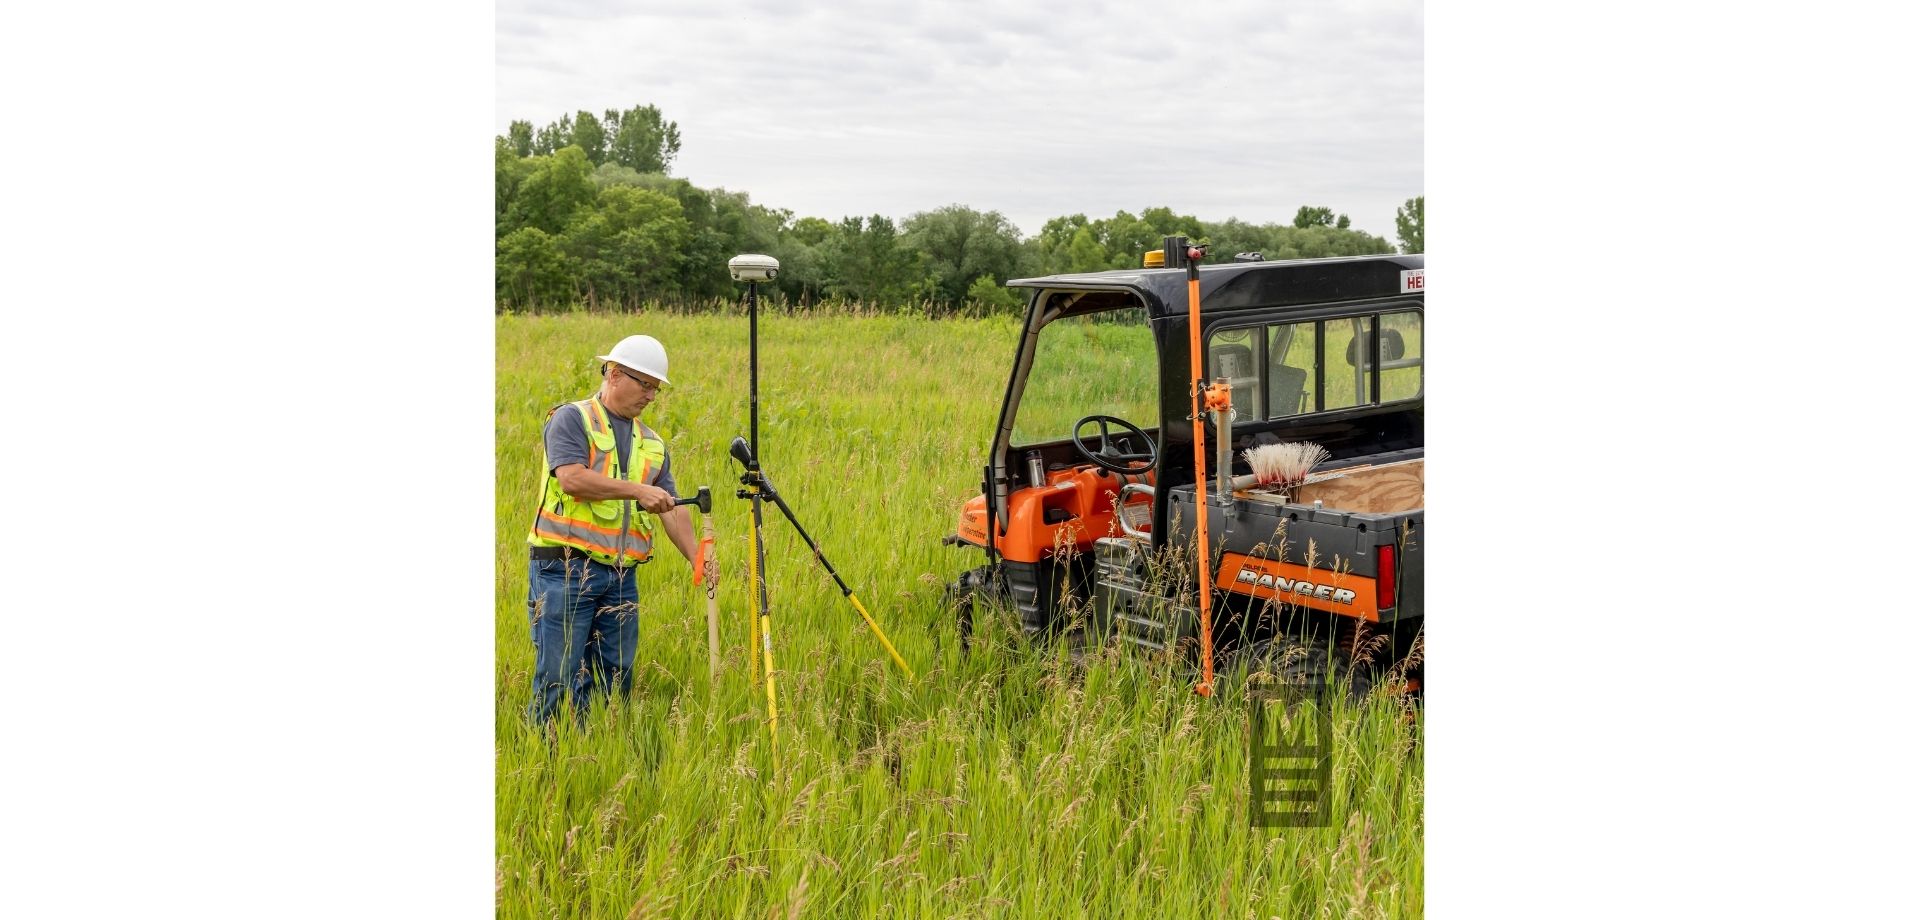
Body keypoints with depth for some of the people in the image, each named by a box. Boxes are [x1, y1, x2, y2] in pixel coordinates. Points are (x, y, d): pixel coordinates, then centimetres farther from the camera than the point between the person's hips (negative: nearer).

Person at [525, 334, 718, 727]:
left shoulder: (651, 442, 17)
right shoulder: (571, 419, -3)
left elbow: (671, 507, 12)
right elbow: (571, 478, -19)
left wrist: (696, 557, -4)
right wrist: (638, 490, -19)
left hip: (621, 576, 7)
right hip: (565, 568, -6)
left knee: (617, 678, 9)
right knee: (561, 677, -6)